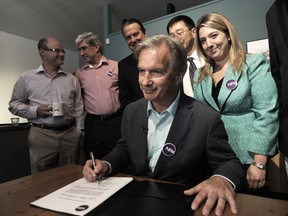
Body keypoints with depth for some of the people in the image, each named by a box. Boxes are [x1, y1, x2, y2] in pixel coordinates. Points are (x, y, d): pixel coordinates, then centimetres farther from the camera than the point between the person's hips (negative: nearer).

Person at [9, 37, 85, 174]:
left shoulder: (72, 79, 9)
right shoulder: (27, 77, 4)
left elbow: (79, 107, 10)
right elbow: (14, 104, 7)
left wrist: (79, 131, 5)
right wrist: (35, 111, -10)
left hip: (70, 134, 2)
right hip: (41, 135, -1)